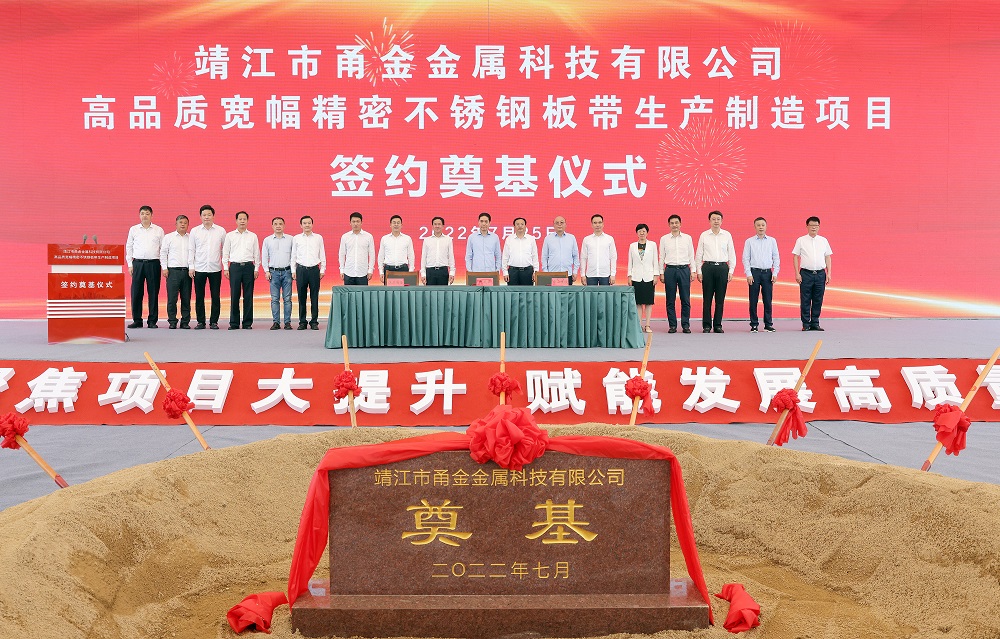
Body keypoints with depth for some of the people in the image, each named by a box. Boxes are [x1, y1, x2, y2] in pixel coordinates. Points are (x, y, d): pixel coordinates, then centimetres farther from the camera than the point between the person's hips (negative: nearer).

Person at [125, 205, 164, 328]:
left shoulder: (158, 230, 8)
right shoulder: (133, 229, 10)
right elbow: (129, 247, 13)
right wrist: (130, 264, 6)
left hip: (153, 263, -1)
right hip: (138, 263, 1)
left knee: (153, 292, -1)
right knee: (136, 292, -1)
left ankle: (152, 320, 5)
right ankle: (137, 320, 5)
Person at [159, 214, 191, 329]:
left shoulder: (191, 238, 12)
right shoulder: (168, 237, 9)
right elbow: (163, 253, 7)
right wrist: (164, 268, -1)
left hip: (187, 271, 2)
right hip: (173, 271, -1)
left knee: (186, 298, 2)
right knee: (172, 298, -5)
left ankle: (185, 322, 8)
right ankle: (172, 322, 1)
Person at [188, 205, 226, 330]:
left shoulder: (221, 231, 5)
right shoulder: (195, 231, 6)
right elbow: (191, 250, 7)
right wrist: (191, 267, 1)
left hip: (215, 269, 0)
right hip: (199, 268, 0)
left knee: (216, 296, 0)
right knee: (199, 296, 3)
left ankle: (214, 322, 8)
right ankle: (200, 322, 10)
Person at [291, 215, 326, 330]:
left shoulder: (318, 238, 7)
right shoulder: (296, 238, 8)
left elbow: (322, 255, 10)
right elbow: (293, 255, 11)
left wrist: (322, 270, 5)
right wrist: (293, 271, 6)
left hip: (314, 269, 0)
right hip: (301, 269, 0)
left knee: (314, 297, 0)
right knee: (301, 297, 2)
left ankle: (314, 322, 6)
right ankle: (302, 322, 8)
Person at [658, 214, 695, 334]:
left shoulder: (687, 238, 8)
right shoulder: (664, 239, 7)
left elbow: (691, 256, 10)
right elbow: (662, 257, 8)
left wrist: (693, 271, 3)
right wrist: (661, 273, 4)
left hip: (684, 269, 0)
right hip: (670, 270, 0)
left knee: (685, 299, -1)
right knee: (670, 300, 1)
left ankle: (686, 325, 4)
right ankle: (672, 325, 7)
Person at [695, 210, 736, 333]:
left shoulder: (727, 235, 8)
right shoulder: (704, 235, 6)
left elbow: (732, 254, 10)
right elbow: (699, 254, 8)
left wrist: (731, 271, 3)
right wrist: (699, 271, 1)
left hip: (722, 267, 1)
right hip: (708, 267, -1)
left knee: (720, 299, 1)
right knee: (707, 298, -2)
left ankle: (718, 325, 7)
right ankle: (706, 325, 3)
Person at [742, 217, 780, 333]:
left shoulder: (772, 241, 8)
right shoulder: (749, 241, 4)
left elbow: (776, 258, 9)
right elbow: (746, 259, 3)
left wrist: (775, 273, 0)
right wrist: (748, 274, -6)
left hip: (767, 272, 1)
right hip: (754, 272, -1)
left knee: (768, 300, 2)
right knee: (753, 300, 0)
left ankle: (768, 324, 9)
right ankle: (754, 324, 6)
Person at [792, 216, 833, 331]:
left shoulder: (823, 240, 11)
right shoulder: (801, 240, 4)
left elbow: (828, 257, 13)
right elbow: (795, 257, 3)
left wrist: (829, 273, 5)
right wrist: (797, 273, -6)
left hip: (820, 274, 2)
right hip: (806, 274, -2)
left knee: (818, 300, 4)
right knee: (805, 300, -2)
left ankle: (815, 323, 11)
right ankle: (806, 324, 4)